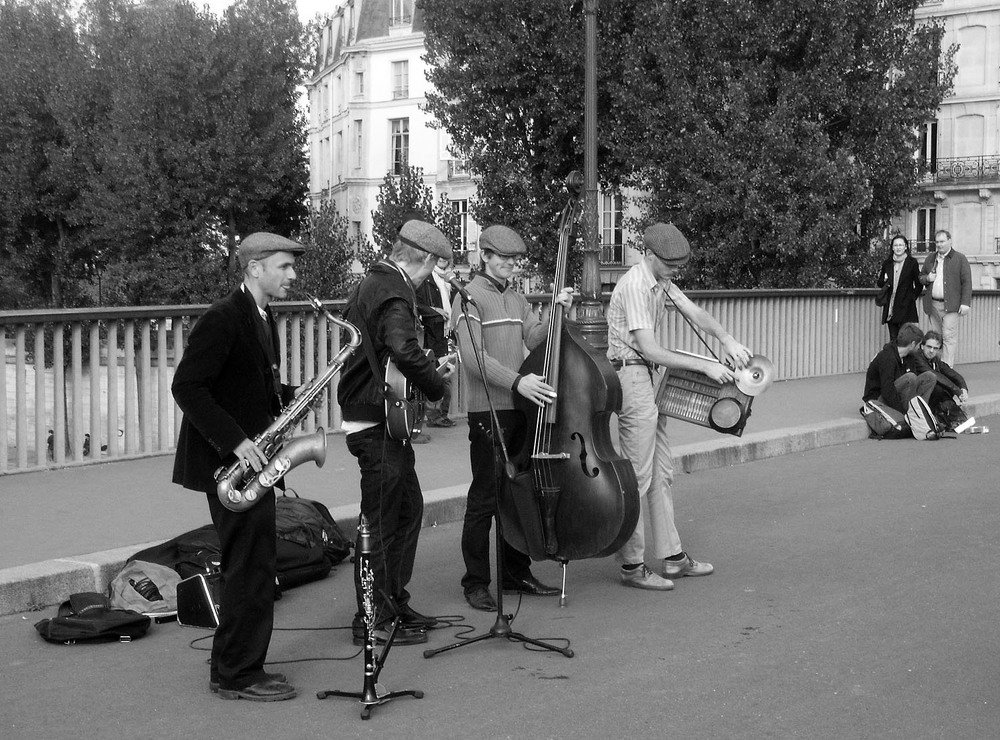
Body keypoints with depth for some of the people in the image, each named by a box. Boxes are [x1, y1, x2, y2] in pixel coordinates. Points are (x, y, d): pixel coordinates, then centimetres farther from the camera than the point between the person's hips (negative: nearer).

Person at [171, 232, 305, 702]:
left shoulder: (262, 318, 14)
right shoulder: (223, 319, -16)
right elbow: (186, 387, -21)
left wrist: (288, 397, 5)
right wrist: (236, 441, -25)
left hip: (249, 460, 10)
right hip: (228, 462, -10)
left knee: (252, 567, 13)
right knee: (253, 567, -7)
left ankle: (241, 668, 22)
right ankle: (236, 676, 2)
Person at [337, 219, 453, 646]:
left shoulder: (371, 285, 16)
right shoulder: (394, 295, -17)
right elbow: (404, 351, -35)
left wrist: (431, 371, 19)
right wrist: (436, 386, -18)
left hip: (370, 418, 11)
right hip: (377, 425, -11)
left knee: (408, 509, 18)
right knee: (382, 522, -5)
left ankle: (394, 602, 26)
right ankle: (373, 621, 2)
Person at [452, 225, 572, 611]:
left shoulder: (516, 300, 18)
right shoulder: (470, 298, -6)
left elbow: (536, 339, 6)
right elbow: (474, 358, -17)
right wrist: (517, 381, -26)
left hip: (522, 407, 7)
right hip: (487, 410, -7)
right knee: (484, 498, -4)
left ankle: (516, 573, 23)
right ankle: (476, 583, 3)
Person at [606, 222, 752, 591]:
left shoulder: (662, 282, 12)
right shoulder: (635, 286, -19)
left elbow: (695, 313, 4)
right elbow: (650, 350, -24)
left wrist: (728, 340, -15)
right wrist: (705, 367, -22)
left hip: (648, 379, 10)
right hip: (631, 377, -10)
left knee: (661, 471, 13)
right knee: (638, 476, -5)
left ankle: (671, 557, 20)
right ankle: (632, 567, 2)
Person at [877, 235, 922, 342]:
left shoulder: (912, 263, 1)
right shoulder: (887, 264, 10)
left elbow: (919, 285, 6)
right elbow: (880, 284, 16)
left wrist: (912, 297, 0)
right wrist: (883, 280, -4)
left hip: (906, 307, -4)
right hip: (890, 308, 4)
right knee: (893, 339, 5)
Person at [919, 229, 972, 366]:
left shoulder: (960, 259, 1)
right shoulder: (930, 259, 16)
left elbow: (967, 282, -3)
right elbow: (920, 277, 25)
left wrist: (965, 303, -12)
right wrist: (927, 278, 0)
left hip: (950, 304, -5)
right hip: (933, 305, 5)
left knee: (949, 337, -11)